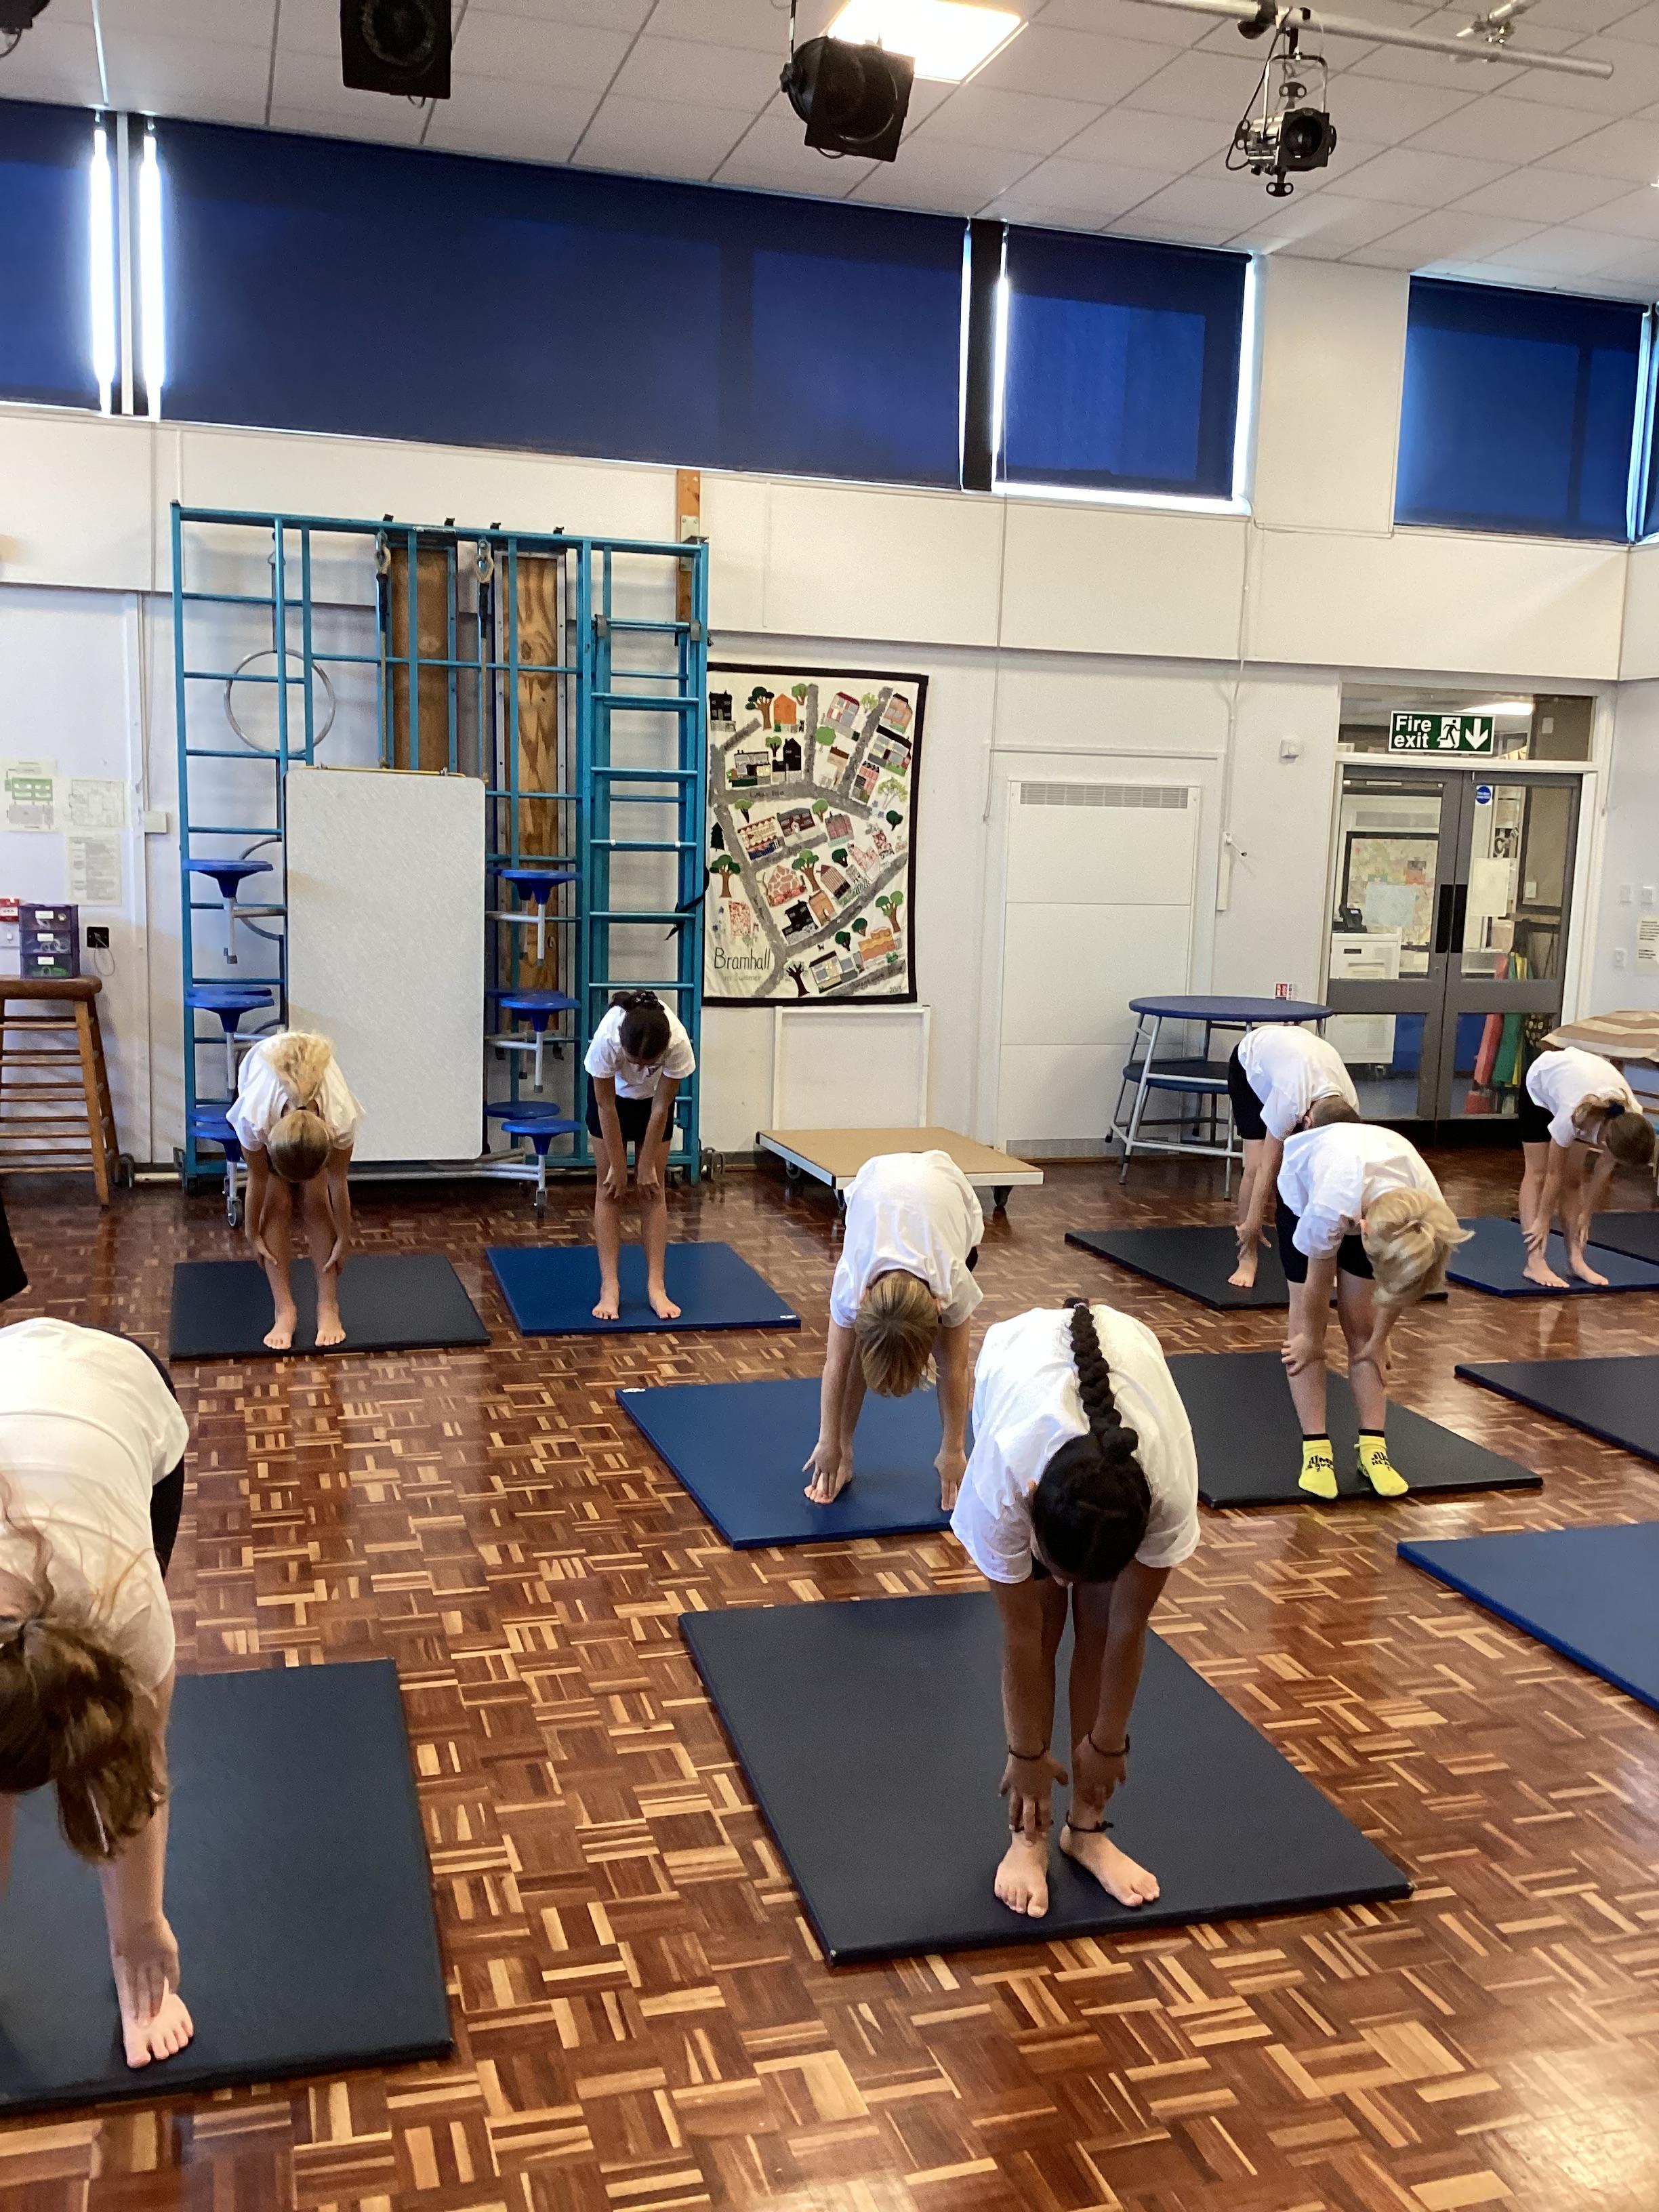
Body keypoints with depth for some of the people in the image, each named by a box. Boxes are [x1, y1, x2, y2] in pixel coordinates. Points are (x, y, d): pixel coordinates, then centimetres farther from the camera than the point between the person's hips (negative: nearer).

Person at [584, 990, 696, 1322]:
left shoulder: (678, 1044, -39)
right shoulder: (606, 1039, -41)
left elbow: (660, 1110, -24)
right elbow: (607, 1107, -25)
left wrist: (647, 1167, -15)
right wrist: (618, 1167, -17)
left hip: (653, 1096, 1)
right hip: (611, 1092, 0)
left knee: (652, 1189, -2)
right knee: (609, 1189, -4)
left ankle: (656, 1286, 1)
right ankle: (609, 1287, -2)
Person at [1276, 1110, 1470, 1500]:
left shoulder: (1426, 1213, -36)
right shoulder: (1329, 1209, -47)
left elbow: (1398, 1283, -14)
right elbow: (1318, 1284, -25)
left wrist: (1379, 1339, 0)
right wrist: (1311, 1339, -9)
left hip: (1373, 1189, 2)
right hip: (1304, 1187, -2)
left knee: (1362, 1326, -1)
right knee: (1306, 1324, -6)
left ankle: (1373, 1446, 4)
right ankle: (1316, 1449, -1)